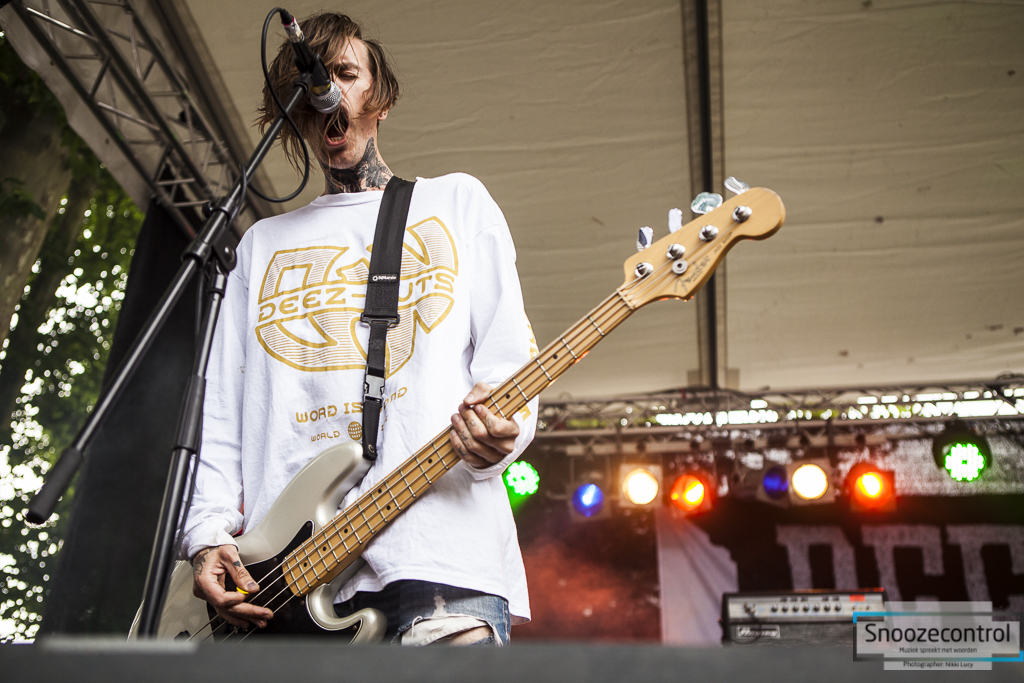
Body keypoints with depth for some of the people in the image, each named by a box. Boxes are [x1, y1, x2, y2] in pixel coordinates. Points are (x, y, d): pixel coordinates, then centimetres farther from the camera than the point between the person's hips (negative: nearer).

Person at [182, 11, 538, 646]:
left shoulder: (456, 199, 16)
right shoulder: (264, 242, 23)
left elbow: (509, 355, 6)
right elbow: (224, 406, 17)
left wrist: (499, 432, -16)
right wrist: (208, 534, 3)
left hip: (438, 546, -2)